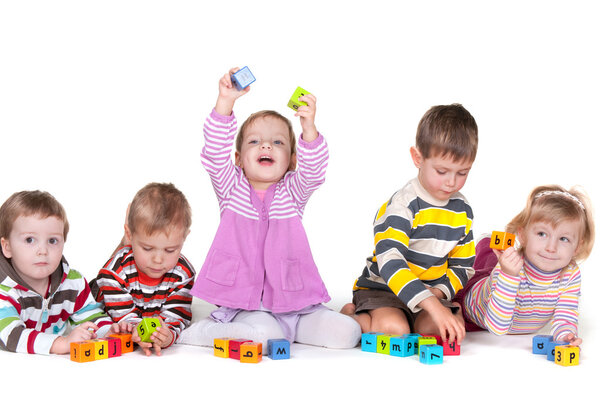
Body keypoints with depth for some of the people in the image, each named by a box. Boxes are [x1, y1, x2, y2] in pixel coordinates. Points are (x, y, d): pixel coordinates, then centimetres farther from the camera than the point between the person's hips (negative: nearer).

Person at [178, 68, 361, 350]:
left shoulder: (292, 192, 11)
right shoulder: (231, 189, 9)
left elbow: (313, 170, -9)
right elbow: (216, 152, -7)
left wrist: (309, 129, -28)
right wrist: (225, 101, -21)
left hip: (293, 300, 3)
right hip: (242, 302, -3)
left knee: (346, 332, -14)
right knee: (265, 336, -33)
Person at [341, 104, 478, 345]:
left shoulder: (462, 210, 3)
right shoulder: (402, 205, -20)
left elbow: (463, 266, 12)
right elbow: (390, 262, -34)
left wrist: (439, 292, -12)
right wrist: (433, 305, -45)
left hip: (430, 292, 5)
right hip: (381, 289, -5)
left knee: (453, 329, -24)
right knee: (394, 329, -34)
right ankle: (353, 317, 0)